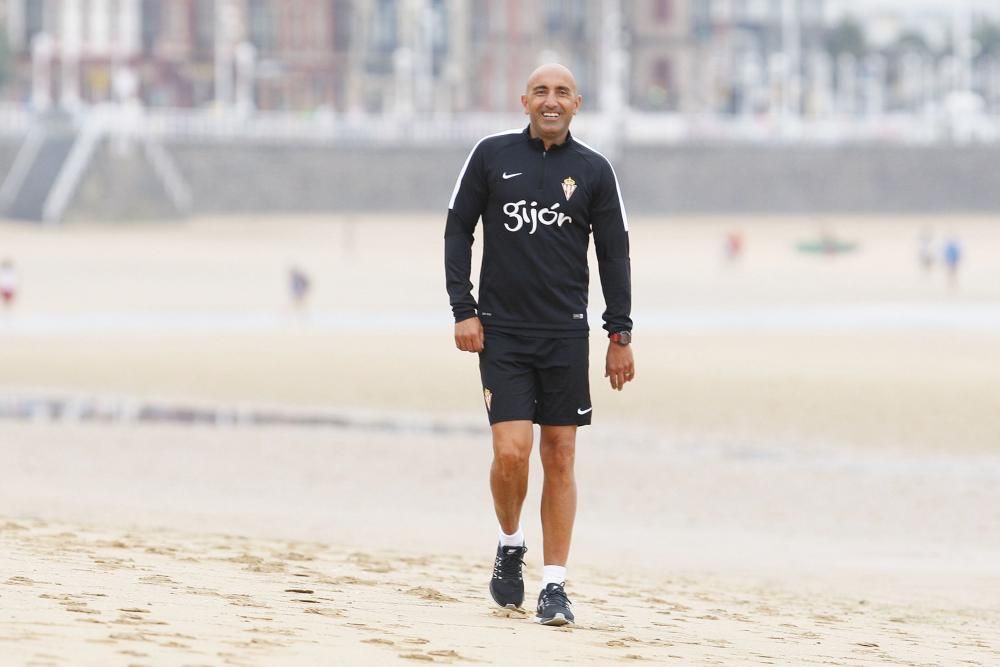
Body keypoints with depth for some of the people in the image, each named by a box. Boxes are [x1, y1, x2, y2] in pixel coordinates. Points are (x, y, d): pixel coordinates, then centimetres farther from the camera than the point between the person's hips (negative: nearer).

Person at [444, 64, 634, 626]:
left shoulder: (594, 170, 4)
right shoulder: (492, 155, 3)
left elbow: (615, 254, 7)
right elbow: (458, 231, 7)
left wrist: (620, 334, 2)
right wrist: (463, 311, -2)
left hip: (566, 333, 1)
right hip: (501, 330, -1)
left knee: (560, 457, 0)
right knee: (512, 451, -12)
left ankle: (555, 585, 6)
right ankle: (510, 545, 16)